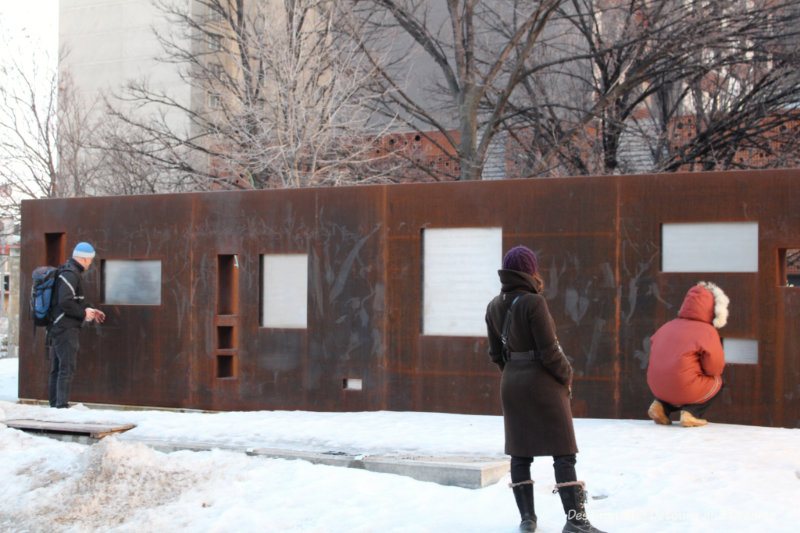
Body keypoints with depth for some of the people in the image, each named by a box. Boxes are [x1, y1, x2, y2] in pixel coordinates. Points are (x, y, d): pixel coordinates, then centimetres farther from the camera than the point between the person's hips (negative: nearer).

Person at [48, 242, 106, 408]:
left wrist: (90, 309, 16)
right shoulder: (70, 274, -15)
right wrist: (84, 313, -14)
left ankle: (54, 404, 18)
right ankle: (62, 404, -12)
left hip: (56, 328, 11)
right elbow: (65, 302, -25)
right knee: (67, 367, -10)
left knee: (57, 368, 13)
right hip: (65, 328, -11)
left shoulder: (70, 272, 18)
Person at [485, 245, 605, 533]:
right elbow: (549, 351, -16)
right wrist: (566, 376, -1)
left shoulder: (494, 306, 4)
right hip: (543, 382, -6)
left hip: (511, 383, 6)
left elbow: (496, 352, 9)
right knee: (563, 452, -2)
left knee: (520, 453, 10)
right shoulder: (533, 302, -16)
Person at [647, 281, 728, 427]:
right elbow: (715, 368, -9)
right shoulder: (708, 332, -9)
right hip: (685, 388, -6)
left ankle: (661, 406, 12)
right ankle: (691, 413, 0)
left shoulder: (667, 326, 10)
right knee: (717, 381, 20)